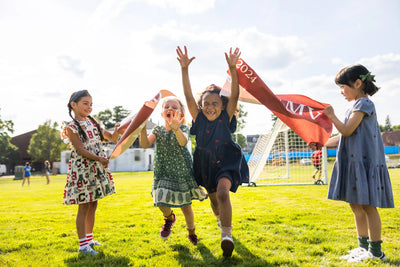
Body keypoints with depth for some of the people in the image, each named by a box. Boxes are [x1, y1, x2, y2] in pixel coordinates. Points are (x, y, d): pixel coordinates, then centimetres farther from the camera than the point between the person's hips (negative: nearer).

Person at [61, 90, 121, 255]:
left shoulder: (93, 123, 11)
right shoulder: (71, 127, -8)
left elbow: (112, 138, 15)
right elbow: (80, 150, -15)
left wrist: (117, 130, -6)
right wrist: (99, 158, -26)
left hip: (97, 169, 7)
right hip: (82, 170, -6)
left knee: (93, 205, 12)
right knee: (84, 207, -3)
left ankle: (89, 238, 25)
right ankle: (82, 244, 5)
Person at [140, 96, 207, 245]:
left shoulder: (182, 128, -7)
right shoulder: (158, 130, 3)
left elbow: (183, 142, -31)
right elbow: (145, 144, -12)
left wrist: (176, 128, -50)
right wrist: (143, 127, -27)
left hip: (182, 171, -2)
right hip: (163, 172, 2)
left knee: (185, 204, 7)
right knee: (161, 201, -11)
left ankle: (191, 232, 34)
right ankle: (169, 218, 26)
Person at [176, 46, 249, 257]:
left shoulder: (225, 118, -12)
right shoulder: (199, 119, -9)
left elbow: (235, 95, -24)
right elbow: (188, 96, -18)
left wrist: (232, 68, -35)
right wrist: (184, 69, -29)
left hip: (227, 162, -3)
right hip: (206, 165, 4)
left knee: (222, 192, -28)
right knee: (213, 199, 19)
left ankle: (227, 234, -20)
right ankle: (221, 221, 50)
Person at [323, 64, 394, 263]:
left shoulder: (364, 103, -11)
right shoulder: (356, 106, 18)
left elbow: (347, 131, -17)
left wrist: (332, 116, -5)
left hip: (365, 162, -10)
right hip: (355, 162, 10)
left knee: (368, 206, -4)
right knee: (356, 206, 12)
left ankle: (375, 251, 5)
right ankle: (364, 246, 22)